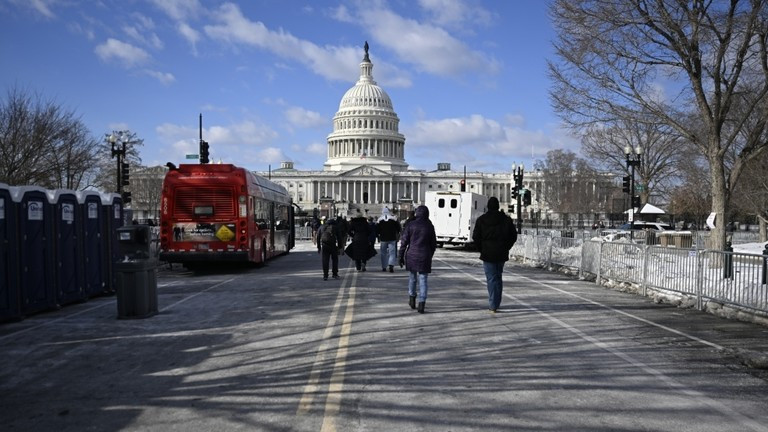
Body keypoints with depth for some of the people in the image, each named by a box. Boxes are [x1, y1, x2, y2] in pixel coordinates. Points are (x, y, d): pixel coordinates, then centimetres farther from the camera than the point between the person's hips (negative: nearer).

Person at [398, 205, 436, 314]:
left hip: (412, 255, 0)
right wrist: (430, 255, 20)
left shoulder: (410, 225, -4)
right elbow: (433, 244, 7)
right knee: (423, 280, 2)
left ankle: (412, 299, 24)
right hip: (424, 256, 0)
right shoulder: (430, 226, 1)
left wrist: (401, 256, 4)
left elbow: (404, 241, -3)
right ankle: (422, 304, -4)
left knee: (412, 277, 20)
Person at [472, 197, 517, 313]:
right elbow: (513, 236, 4)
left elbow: (476, 237, -5)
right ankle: (496, 303, 21)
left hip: (488, 254, -3)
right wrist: (505, 248, 11)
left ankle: (493, 306, -5)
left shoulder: (481, 220, -4)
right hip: (502, 254, 3)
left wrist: (481, 250, 6)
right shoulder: (506, 219, 3)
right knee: (498, 277, 15)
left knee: (491, 279, -1)